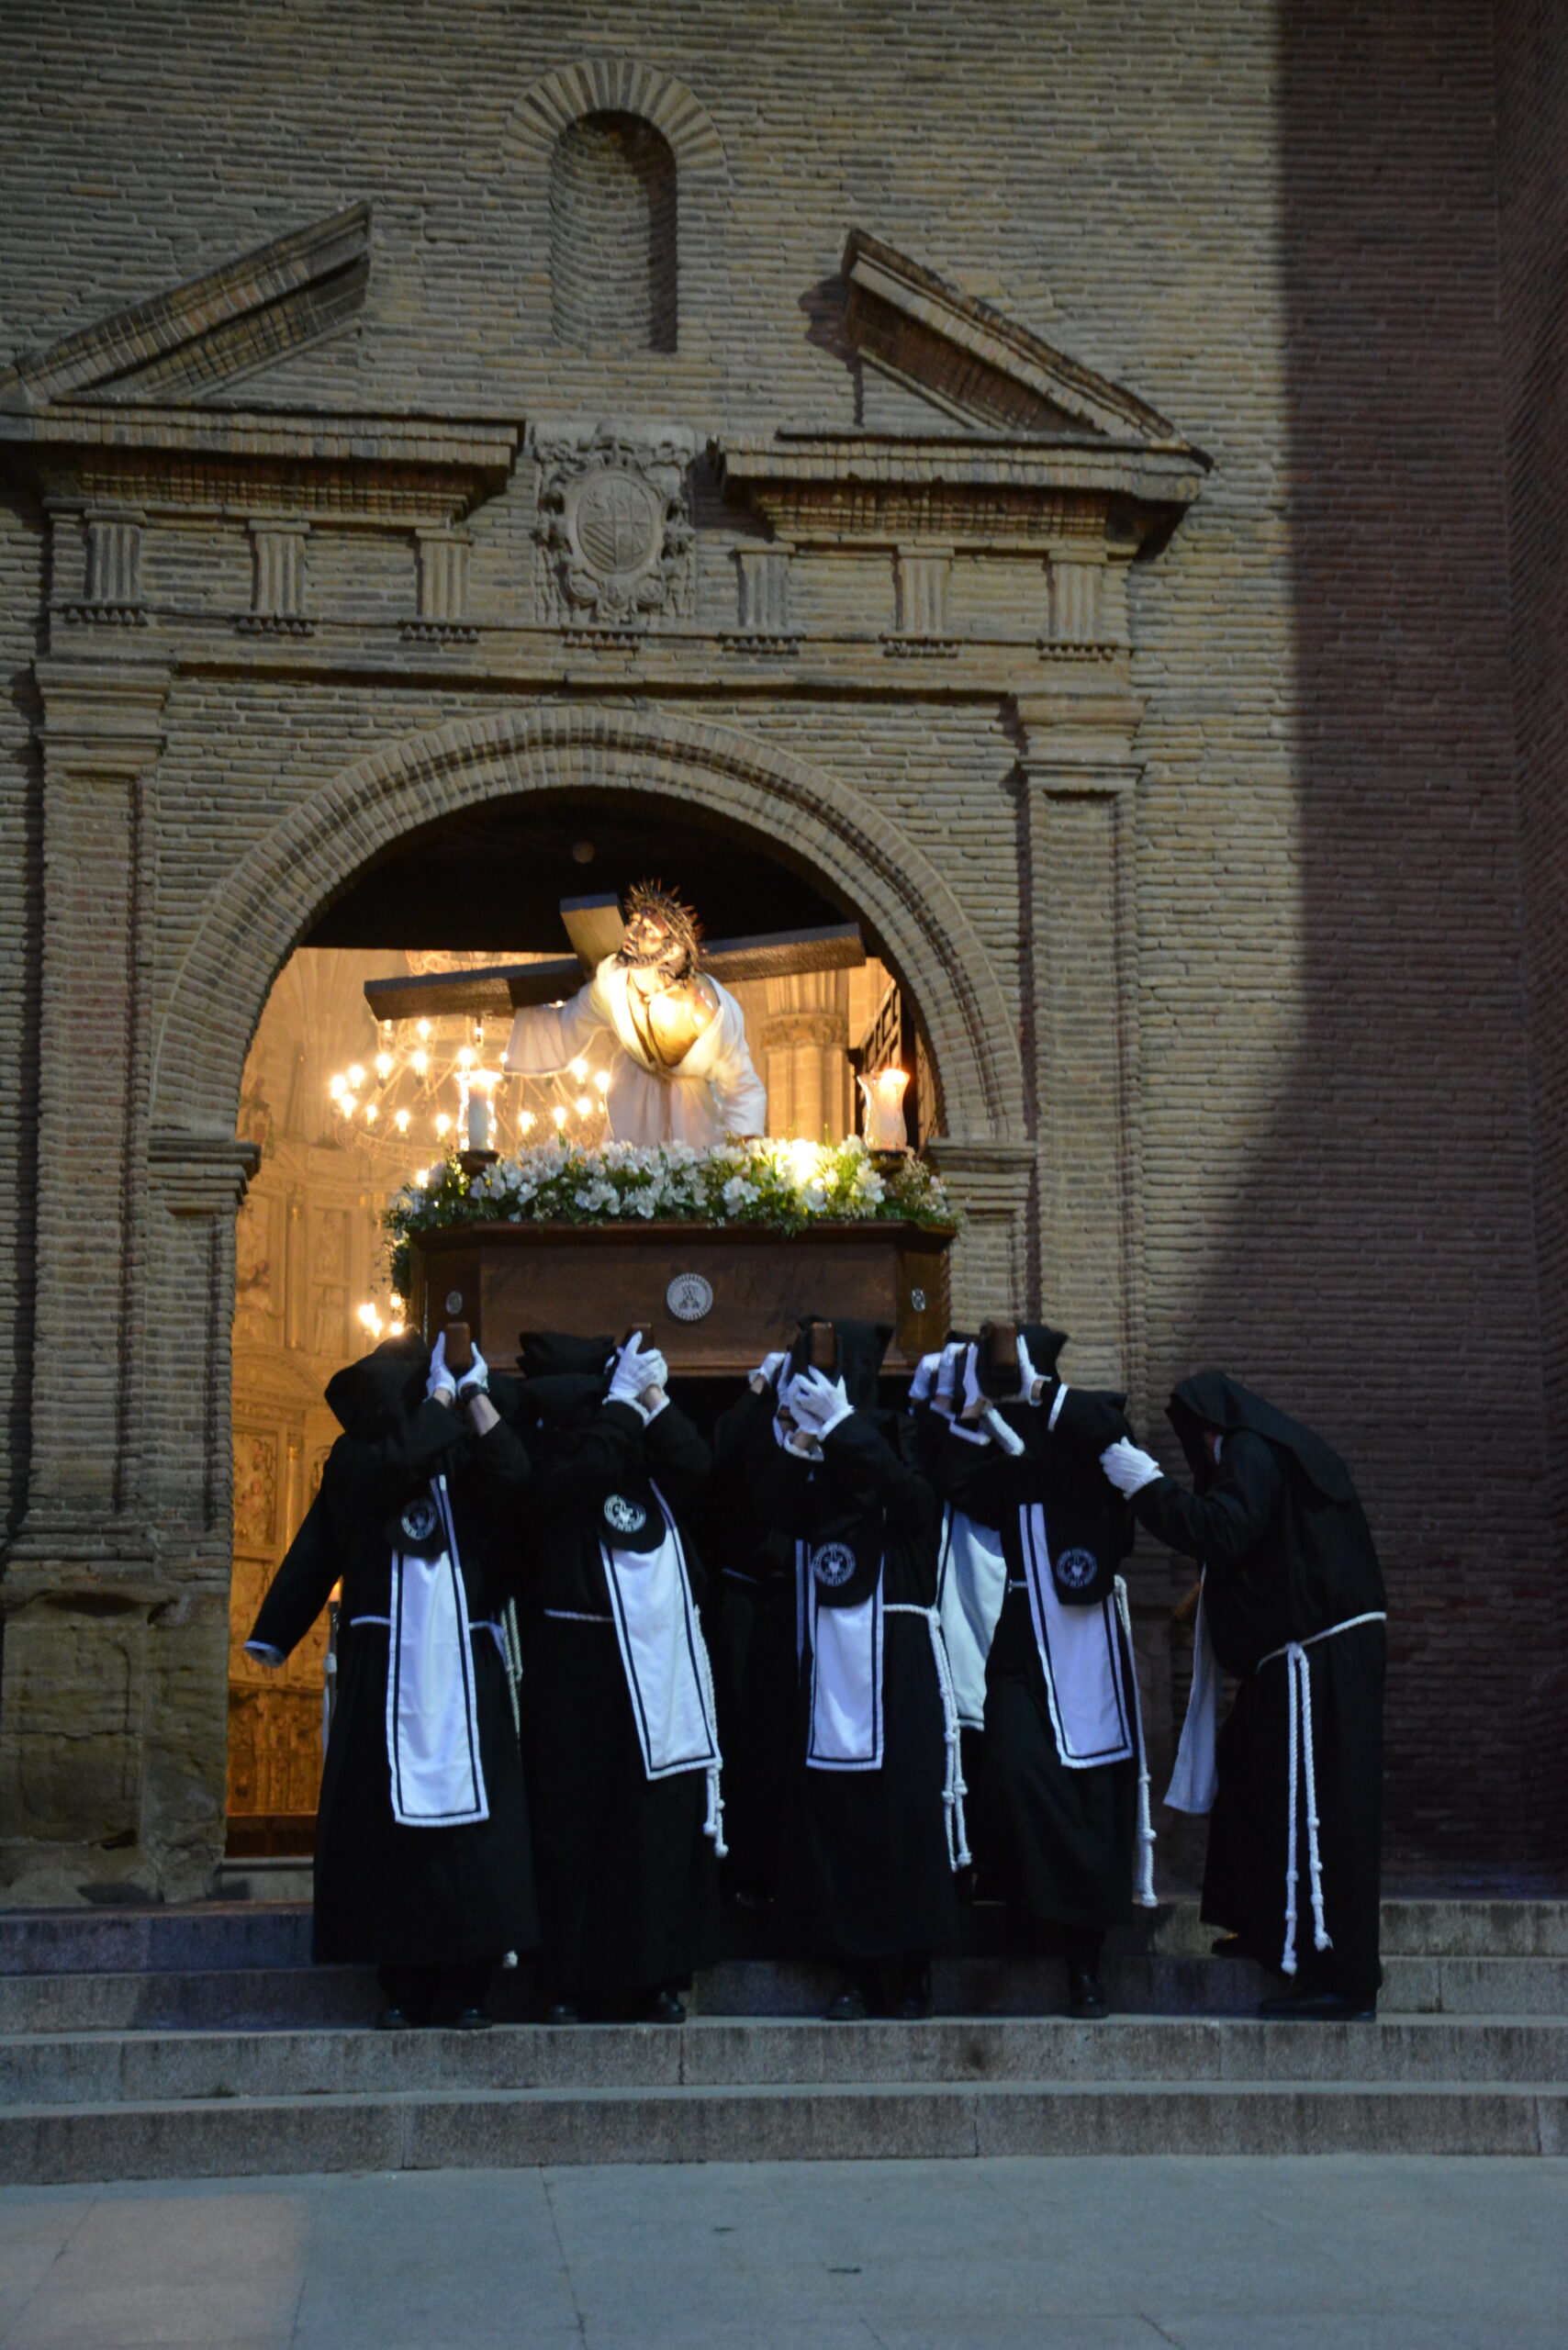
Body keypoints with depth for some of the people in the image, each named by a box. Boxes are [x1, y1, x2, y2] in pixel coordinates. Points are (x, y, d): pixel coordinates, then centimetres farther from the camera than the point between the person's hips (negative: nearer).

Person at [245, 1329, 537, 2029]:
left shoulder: (468, 1461, 7)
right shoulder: (356, 1461, 3)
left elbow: (514, 1470, -11)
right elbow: (402, 1457, -16)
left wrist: (475, 1394, -8)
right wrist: (441, 1399, -4)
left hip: (465, 1664, 1)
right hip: (385, 1665, -1)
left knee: (471, 1817, -4)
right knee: (387, 1821, -2)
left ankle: (463, 1985, 1)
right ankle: (403, 1985, 5)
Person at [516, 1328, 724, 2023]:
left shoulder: (647, 1466, 14)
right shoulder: (551, 1465, -1)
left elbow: (696, 1465, -2)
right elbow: (581, 1473, -21)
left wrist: (653, 1399, -5)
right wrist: (623, 1404, -12)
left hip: (663, 1659, 5)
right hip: (580, 1661, -5)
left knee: (664, 1819, 4)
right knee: (578, 1818, -3)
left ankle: (657, 1977, 11)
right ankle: (570, 1982, 3)